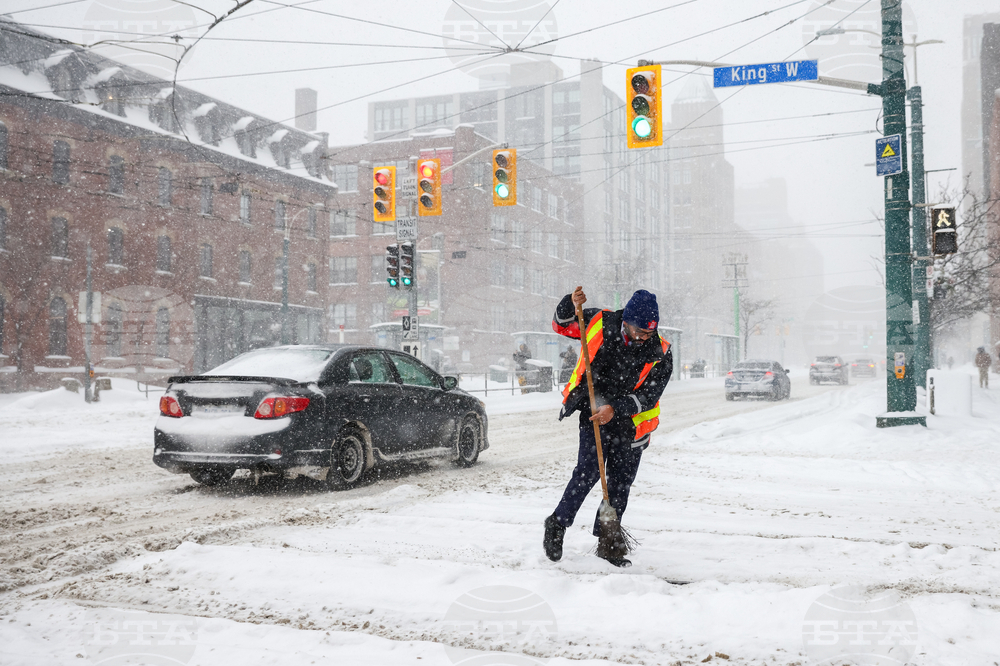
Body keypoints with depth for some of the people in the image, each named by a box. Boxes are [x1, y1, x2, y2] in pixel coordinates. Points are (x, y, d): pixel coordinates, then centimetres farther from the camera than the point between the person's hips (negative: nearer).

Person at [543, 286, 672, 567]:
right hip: (592, 412, -2)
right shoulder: (599, 322, -10)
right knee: (589, 470, -16)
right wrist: (570, 305, -16)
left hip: (628, 423, 2)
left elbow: (648, 396, -13)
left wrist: (615, 408, -27)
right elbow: (562, 326, 5)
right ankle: (557, 525, 2)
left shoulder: (661, 354, -11)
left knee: (621, 483, 6)